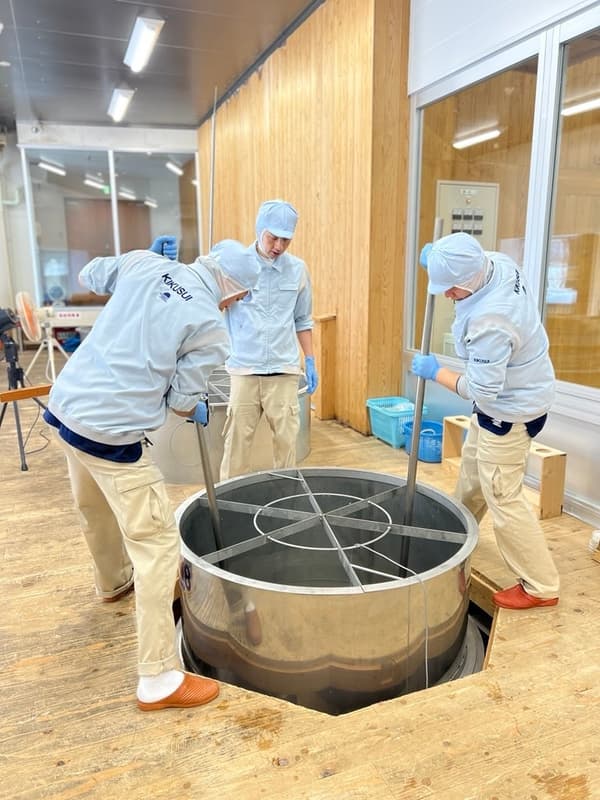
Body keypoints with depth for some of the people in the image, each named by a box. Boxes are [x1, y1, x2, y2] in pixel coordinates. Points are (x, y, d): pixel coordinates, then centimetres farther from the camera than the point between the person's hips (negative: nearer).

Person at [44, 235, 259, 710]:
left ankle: (114, 581, 58)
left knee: (95, 508, 30)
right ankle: (159, 679, 7)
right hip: (110, 433, -8)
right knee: (157, 542, 0)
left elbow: (90, 276, 21)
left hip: (65, 407, 9)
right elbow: (181, 401, -6)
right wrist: (200, 411, 17)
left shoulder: (143, 264, 4)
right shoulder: (211, 328, -11)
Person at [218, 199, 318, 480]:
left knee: (286, 438, 6)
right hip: (244, 369, -1)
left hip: (284, 369, 2)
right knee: (237, 438, 5)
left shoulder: (298, 269, 5)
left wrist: (310, 360, 11)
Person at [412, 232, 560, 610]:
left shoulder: (488, 322, -37)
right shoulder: (500, 263, -10)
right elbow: (476, 262, 16)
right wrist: (438, 257, -1)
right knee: (473, 466, 26)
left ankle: (541, 586, 17)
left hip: (510, 411, -10)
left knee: (502, 496, 1)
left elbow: (481, 390, -31)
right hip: (513, 392, 10)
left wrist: (435, 372, -17)